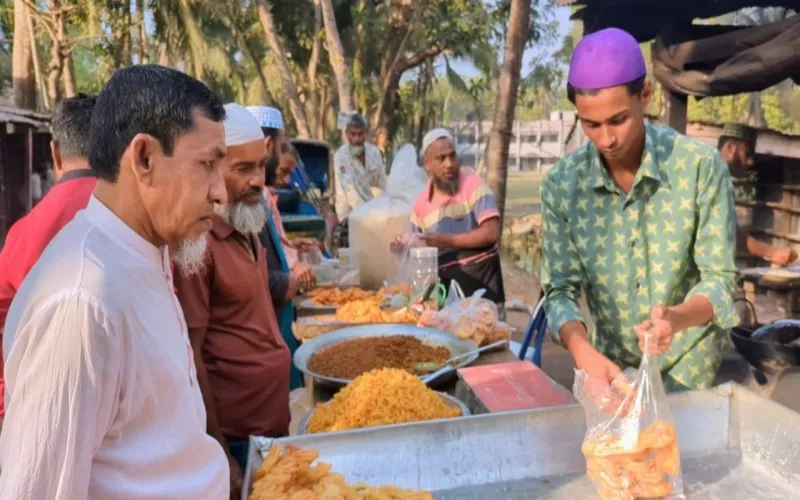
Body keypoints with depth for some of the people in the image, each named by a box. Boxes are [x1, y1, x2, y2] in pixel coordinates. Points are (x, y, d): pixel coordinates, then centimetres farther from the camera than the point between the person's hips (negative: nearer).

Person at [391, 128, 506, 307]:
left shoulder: (473, 185, -9)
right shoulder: (421, 203, 5)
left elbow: (491, 232, -18)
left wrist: (449, 240, -21)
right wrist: (407, 247, -9)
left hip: (481, 281, -4)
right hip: (446, 285, 4)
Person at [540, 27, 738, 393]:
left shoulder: (701, 166, -17)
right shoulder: (561, 184, -12)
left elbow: (720, 280, -15)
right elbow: (560, 290, -10)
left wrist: (678, 319, -36)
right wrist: (585, 353, -29)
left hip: (687, 369, -1)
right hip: (610, 367, 2)